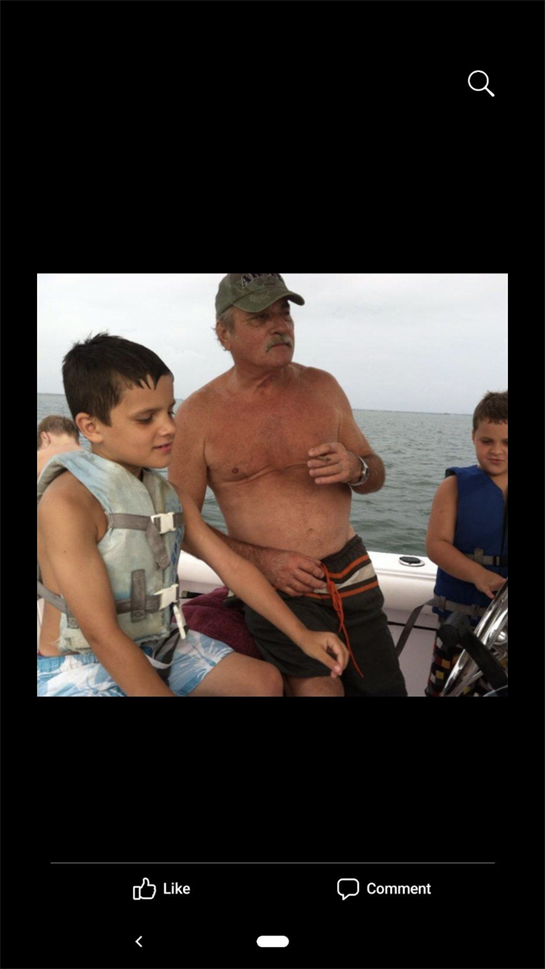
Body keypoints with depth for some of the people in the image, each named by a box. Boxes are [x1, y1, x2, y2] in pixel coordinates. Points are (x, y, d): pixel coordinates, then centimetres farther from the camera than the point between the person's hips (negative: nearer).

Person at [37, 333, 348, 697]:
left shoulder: (169, 493, 2)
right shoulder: (68, 502, -23)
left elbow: (232, 565, 5)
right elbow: (101, 633, -24)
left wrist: (302, 635, 2)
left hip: (160, 648, 8)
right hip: (82, 669, -7)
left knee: (266, 680, 2)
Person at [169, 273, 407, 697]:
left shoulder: (322, 387, 4)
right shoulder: (198, 415, -7)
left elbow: (376, 476, 12)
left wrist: (356, 469, -12)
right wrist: (263, 560, -16)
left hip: (352, 573, 4)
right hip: (276, 585, -4)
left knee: (386, 688, 10)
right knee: (319, 688, -17)